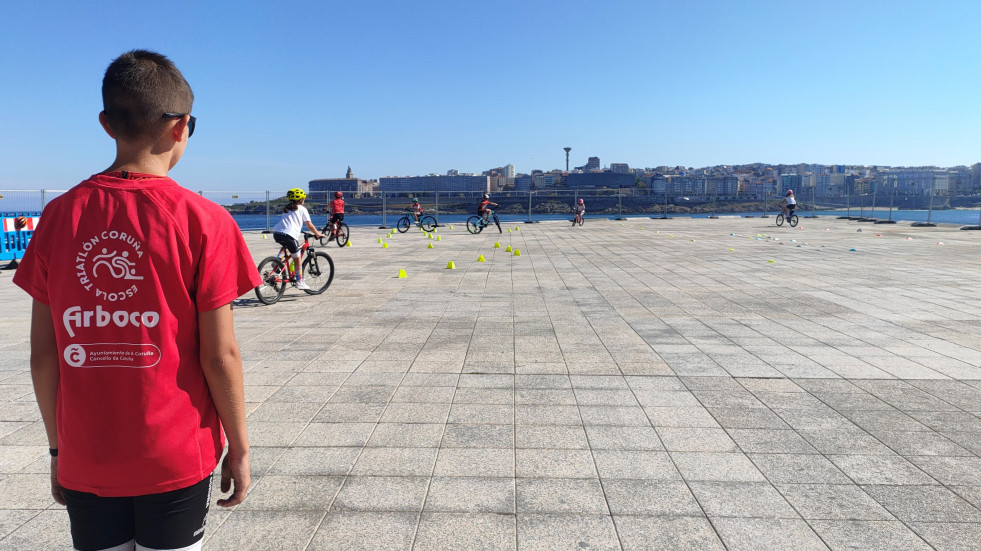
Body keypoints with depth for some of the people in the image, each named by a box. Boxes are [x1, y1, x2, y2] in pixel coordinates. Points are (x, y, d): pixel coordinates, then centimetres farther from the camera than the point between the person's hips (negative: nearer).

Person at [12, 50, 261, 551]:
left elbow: (43, 354, 1)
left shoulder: (59, 216, -3)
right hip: (176, 460, -3)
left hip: (85, 464, 3)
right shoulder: (202, 220, -14)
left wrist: (59, 446, 14)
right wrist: (239, 448, -1)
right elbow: (220, 355, -13)